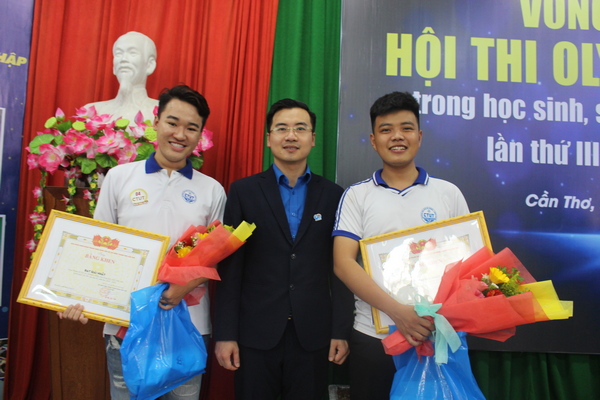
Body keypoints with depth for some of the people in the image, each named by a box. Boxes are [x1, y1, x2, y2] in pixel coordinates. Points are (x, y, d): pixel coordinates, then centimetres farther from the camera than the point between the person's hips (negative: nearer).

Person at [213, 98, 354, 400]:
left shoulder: (333, 195, 3)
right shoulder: (243, 191, 0)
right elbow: (229, 267, -2)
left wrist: (341, 332, 2)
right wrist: (224, 334, -4)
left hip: (313, 335, 1)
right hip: (255, 333, 0)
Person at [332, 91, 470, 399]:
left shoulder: (448, 193, 4)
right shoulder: (356, 196, 0)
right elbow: (343, 263, -9)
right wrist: (397, 311, -20)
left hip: (438, 335, 1)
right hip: (373, 338, -1)